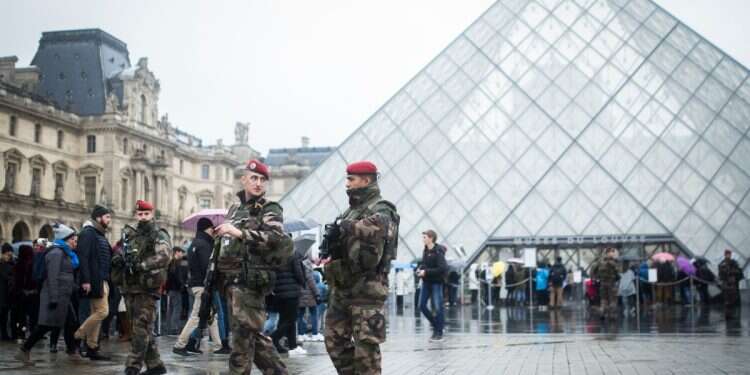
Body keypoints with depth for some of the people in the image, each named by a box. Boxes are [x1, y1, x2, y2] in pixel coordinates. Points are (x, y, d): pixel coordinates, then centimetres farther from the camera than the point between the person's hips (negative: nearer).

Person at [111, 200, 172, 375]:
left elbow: (164, 256, -19)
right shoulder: (129, 235, 18)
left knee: (140, 329, -10)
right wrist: (117, 259, -2)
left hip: (146, 288, -7)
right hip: (129, 287, 7)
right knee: (144, 329, 12)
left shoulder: (159, 236, -2)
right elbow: (118, 252, 22)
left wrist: (141, 265, -27)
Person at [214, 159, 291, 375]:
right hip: (232, 279, 8)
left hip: (251, 279, -8)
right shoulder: (235, 208, 20)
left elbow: (276, 237, -23)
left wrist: (239, 232, -28)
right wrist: (217, 272, 28)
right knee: (253, 334, 13)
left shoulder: (270, 210, -4)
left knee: (243, 335, -8)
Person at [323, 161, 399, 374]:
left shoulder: (379, 210, -10)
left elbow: (378, 226, -34)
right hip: (342, 288, 9)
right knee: (335, 341, 13)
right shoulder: (352, 210, 17)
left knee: (366, 348, -4)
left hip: (366, 289, -9)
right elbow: (339, 240, 21)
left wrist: (348, 226, -24)